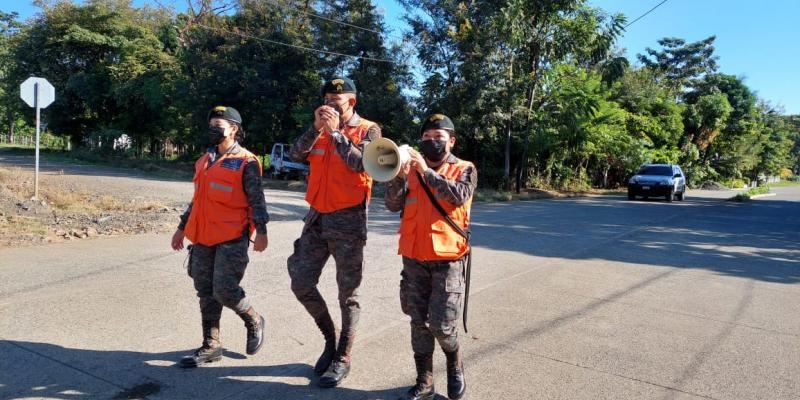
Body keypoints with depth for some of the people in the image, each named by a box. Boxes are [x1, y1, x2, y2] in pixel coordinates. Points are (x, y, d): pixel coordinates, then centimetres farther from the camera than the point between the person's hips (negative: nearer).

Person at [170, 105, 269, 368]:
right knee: (206, 292, 9)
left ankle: (254, 320, 19)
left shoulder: (246, 162, -5)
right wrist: (182, 228, 24)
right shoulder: (205, 161, 16)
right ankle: (211, 346, 21)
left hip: (232, 239, -7)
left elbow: (257, 199, -9)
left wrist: (261, 230, -19)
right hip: (203, 238, 7)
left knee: (224, 290, -11)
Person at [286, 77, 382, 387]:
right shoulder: (320, 129, 13)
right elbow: (295, 155, -2)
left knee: (347, 294, 3)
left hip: (348, 221, -5)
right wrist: (316, 127, -12)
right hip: (317, 218, 6)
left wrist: (336, 132, -15)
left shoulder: (368, 129, -2)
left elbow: (361, 163, -19)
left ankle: (343, 358, 17)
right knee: (301, 284, 5)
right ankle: (330, 338, 27)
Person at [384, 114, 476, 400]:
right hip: (414, 259, 3)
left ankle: (455, 366, 26)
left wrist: (427, 172, -21)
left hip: (447, 259, -3)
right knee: (419, 323, 6)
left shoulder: (465, 170, 5)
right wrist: (399, 176, -15)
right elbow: (393, 205, 1)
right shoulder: (412, 170, 11)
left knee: (442, 325, -4)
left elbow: (459, 196, -15)